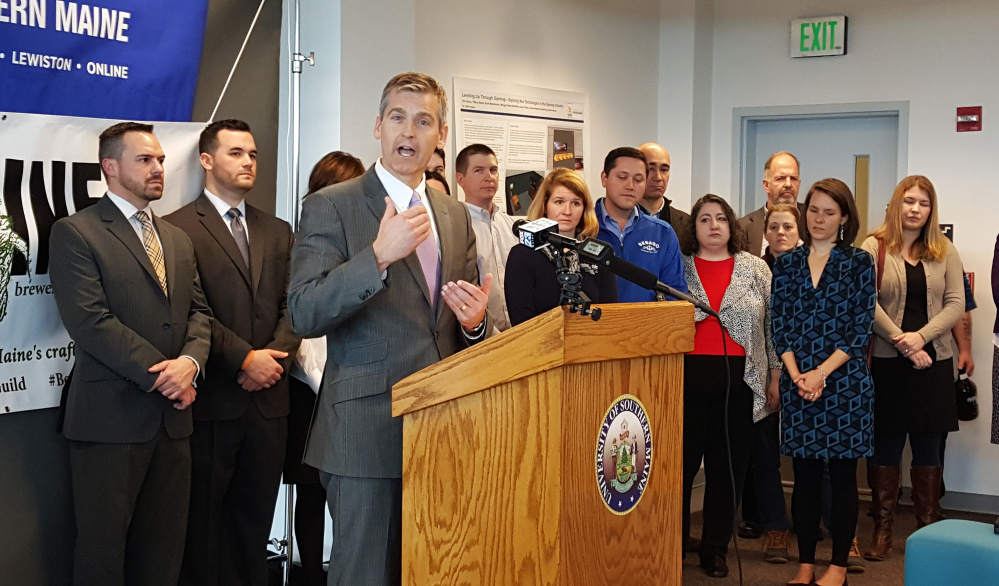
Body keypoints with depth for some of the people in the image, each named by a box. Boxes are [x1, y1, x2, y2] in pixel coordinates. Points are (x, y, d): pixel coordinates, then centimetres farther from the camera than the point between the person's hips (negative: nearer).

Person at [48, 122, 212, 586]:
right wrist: (159, 375, -15)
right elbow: (89, 321, -15)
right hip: (111, 416, -6)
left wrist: (191, 362, -9)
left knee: (164, 546, 10)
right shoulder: (76, 233, -5)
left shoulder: (177, 239, 18)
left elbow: (198, 310, 12)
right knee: (103, 547, 3)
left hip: (172, 417, 6)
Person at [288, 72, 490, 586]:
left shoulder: (454, 215, 15)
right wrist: (379, 255, -26)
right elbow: (304, 315, -14)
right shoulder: (330, 207, -3)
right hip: (367, 431, -5)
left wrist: (473, 321, -3)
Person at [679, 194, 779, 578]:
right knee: (681, 460, 1)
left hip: (738, 380, 1)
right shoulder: (677, 267, 7)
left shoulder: (755, 269, 9)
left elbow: (773, 324, 10)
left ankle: (716, 548, 15)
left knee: (728, 466, 4)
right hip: (687, 377, -1)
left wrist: (776, 375, 6)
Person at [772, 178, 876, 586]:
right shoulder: (787, 264, 8)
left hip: (845, 382, -2)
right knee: (805, 475, 7)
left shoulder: (858, 263, 0)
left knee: (842, 475, 3)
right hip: (798, 385, 3)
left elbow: (861, 328, -5)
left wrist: (822, 372, -13)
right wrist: (796, 375, -9)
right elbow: (779, 325, 5)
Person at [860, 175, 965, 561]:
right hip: (886, 361, -2)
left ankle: (928, 529, 16)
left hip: (933, 361, 2)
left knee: (928, 447, 8)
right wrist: (902, 342, -14)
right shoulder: (874, 248, 0)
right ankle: (882, 529, 11)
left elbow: (955, 304, 1)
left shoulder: (944, 251, 7)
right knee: (885, 445, 4)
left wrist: (920, 336, -13)